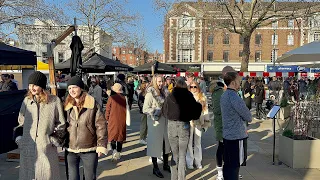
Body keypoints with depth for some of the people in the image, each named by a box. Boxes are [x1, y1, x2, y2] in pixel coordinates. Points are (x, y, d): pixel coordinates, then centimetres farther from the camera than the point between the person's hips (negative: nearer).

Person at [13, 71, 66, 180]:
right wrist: (18, 137, 7)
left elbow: (61, 124, 2)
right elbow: (21, 122, 19)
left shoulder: (54, 101, -5)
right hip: (27, 148, 3)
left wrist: (54, 140, -4)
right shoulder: (27, 100, 6)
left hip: (47, 148, -3)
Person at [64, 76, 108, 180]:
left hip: (89, 150, -2)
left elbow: (101, 125, -8)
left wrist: (101, 145, -10)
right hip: (70, 150, 3)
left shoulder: (93, 104, -9)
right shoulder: (66, 105, 1)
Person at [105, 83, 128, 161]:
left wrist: (107, 119, 11)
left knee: (112, 136, 8)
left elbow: (107, 110, -4)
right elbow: (127, 110, 5)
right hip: (122, 121, 3)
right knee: (120, 137, 13)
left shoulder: (111, 98, -10)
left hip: (113, 120, -2)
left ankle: (114, 150, -12)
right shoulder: (124, 98, -3)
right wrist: (126, 119, 19)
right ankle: (118, 154, 19)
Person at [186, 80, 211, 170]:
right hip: (189, 122, -2)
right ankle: (189, 162, 13)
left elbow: (205, 110, 8)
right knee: (189, 142, 2)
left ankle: (198, 161, 22)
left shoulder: (202, 98, 6)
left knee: (198, 142, 11)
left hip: (199, 122, 2)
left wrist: (206, 122, 5)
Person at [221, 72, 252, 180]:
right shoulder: (235, 97, -19)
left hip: (227, 135, 9)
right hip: (237, 136, -9)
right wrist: (248, 118, 7)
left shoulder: (224, 96, 10)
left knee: (228, 164, 15)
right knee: (235, 166, 0)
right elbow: (248, 117, -15)